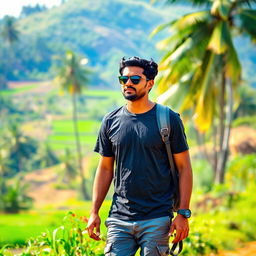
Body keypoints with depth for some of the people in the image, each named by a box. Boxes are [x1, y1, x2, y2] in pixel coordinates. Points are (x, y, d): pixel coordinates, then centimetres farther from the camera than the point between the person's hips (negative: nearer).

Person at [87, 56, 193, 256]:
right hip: (119, 219, 3)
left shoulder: (169, 119, -1)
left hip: (157, 219, -2)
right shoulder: (111, 122, 8)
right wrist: (94, 212, 8)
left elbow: (184, 167, 0)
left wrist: (183, 214, -6)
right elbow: (105, 168, 14)